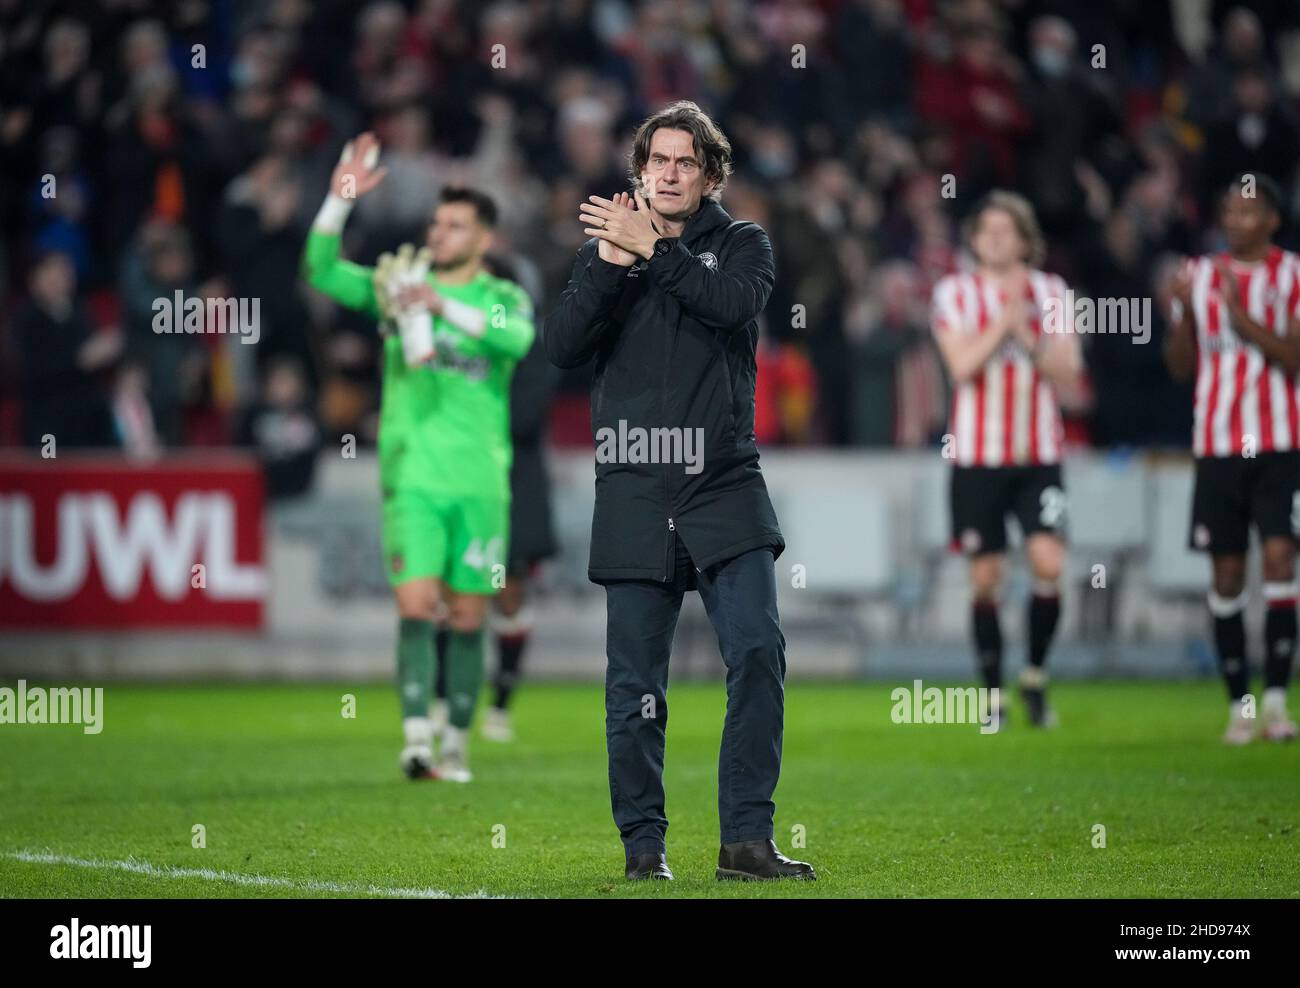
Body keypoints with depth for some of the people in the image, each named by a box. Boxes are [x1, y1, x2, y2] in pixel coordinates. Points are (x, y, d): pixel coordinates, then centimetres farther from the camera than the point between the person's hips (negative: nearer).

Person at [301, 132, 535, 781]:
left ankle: (456, 746, 13)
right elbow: (323, 272, -2)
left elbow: (518, 337, -16)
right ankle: (416, 741, -20)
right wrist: (340, 199, -14)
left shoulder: (504, 297, 7)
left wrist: (445, 307, -25)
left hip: (480, 480, 1)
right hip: (413, 476, -1)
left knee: (467, 618, 4)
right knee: (416, 606, -13)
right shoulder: (400, 285, 9)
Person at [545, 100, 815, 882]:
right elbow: (563, 346, -2)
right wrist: (611, 263, -13)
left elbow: (738, 303, -14)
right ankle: (644, 846, 11)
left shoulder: (742, 245, 9)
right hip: (634, 495, 1)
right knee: (636, 684, 2)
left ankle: (748, 839, -13)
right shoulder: (602, 250, 12)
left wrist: (653, 251, -15)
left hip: (725, 488, -1)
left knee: (758, 651, -15)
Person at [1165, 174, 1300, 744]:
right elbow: (1180, 366, 11)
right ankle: (1238, 706, 8)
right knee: (1227, 571, 2)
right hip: (1218, 443, 3)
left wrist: (1242, 318, -17)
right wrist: (1181, 313, -7)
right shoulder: (1200, 275, 11)